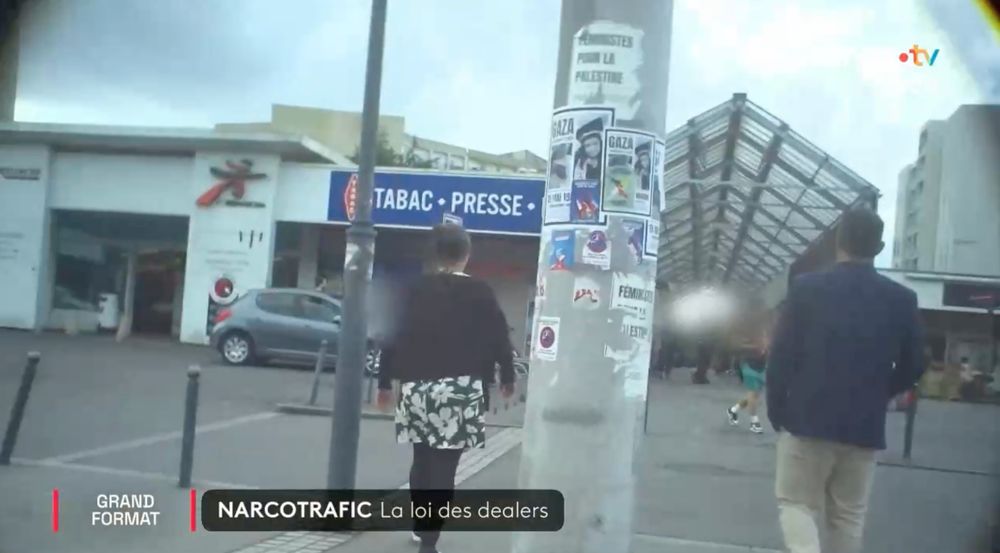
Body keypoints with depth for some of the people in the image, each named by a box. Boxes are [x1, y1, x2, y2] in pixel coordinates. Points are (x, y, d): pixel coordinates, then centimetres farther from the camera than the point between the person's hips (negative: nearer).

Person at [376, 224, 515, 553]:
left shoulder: (416, 291, 4)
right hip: (460, 390, -3)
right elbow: (499, 339, 1)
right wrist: (507, 378, 16)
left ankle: (422, 526, 32)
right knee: (443, 468, -1)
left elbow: (396, 336, 3)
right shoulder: (480, 293, -2)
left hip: (417, 387, 3)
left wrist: (385, 382, 10)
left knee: (422, 461, 19)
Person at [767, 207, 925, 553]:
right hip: (866, 427, 3)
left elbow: (780, 356, -6)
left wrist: (777, 412, 6)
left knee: (797, 503, 9)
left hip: (807, 420, -2)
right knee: (848, 515, 14)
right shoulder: (902, 300, 0)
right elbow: (912, 367, 6)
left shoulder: (806, 288, -7)